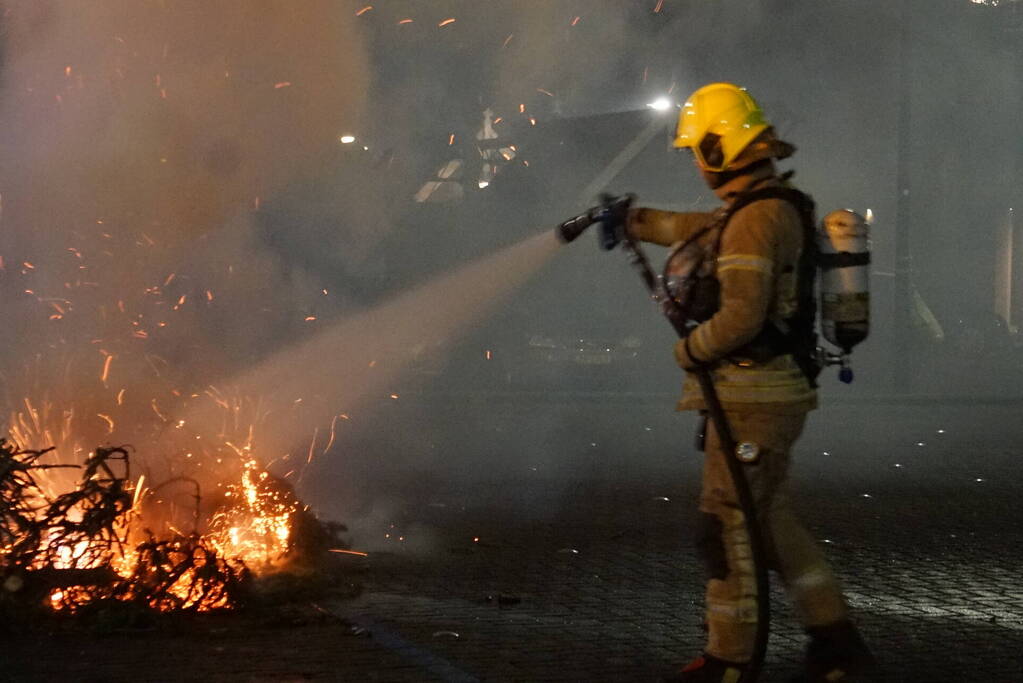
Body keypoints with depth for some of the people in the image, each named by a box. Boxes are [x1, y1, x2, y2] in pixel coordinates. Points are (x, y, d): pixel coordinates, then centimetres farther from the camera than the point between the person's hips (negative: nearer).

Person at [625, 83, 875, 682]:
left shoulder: (755, 218, -19)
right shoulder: (770, 207, 14)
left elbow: (741, 316, -26)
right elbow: (694, 228, 32)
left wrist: (689, 351, -9)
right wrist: (633, 221, 42)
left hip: (752, 395, -10)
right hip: (770, 390, 10)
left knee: (731, 522, -1)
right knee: (771, 519, 16)